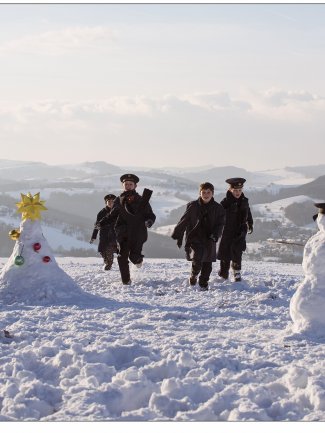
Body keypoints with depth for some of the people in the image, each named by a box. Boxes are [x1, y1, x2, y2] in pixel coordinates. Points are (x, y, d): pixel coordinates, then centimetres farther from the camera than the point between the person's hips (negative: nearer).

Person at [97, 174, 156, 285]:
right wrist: (102, 222, 6)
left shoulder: (141, 200, 3)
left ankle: (138, 259, 30)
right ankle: (126, 280, 4)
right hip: (123, 233, 2)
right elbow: (112, 215, 20)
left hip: (137, 233, -2)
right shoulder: (118, 201, 10)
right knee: (122, 257, -7)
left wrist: (149, 221, -19)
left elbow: (150, 215, 4)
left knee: (134, 256, -8)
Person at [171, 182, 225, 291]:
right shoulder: (193, 206, 1)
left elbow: (220, 224, 4)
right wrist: (178, 236, 7)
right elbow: (183, 221, 7)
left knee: (207, 264, 4)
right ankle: (194, 276, 11)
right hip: (195, 238, -2)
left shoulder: (218, 208, 5)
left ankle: (203, 284, 21)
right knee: (197, 261, -18)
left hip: (209, 241, 2)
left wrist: (215, 235, -14)